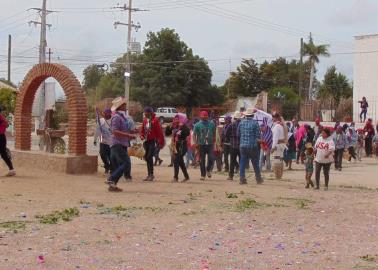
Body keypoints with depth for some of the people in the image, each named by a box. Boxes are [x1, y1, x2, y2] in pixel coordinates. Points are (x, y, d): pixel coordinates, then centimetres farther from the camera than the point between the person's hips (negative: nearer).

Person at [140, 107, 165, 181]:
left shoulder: (155, 120, -10)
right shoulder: (145, 120, 10)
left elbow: (159, 131, -11)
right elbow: (142, 129, 20)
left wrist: (161, 142, -14)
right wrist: (142, 136, -1)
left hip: (153, 141, -7)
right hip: (146, 141, 7)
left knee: (149, 157, -14)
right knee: (146, 157, 8)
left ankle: (151, 174, -6)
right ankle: (149, 174, 18)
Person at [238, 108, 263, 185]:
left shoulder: (241, 122, 2)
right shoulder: (255, 123, -9)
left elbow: (238, 134, 10)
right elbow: (258, 135, -9)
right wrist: (259, 140, 11)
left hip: (243, 146, 3)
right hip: (253, 146, -3)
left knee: (243, 163, 6)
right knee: (255, 164, 9)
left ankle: (242, 179, 3)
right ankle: (258, 179, 18)